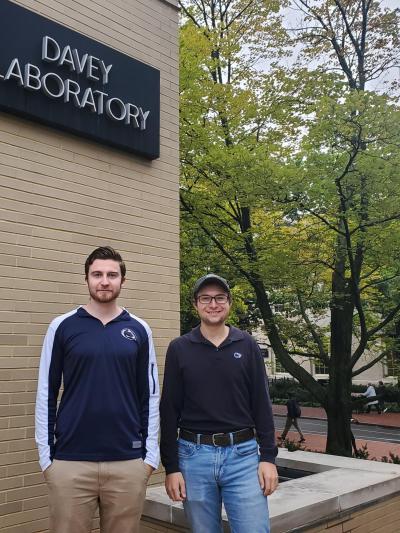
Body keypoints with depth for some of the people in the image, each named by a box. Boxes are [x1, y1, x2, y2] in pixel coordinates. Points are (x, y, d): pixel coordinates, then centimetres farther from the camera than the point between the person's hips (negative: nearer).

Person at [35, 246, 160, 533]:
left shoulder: (139, 330, 3)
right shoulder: (62, 327, -1)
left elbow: (150, 395, 6)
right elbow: (46, 393, 2)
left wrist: (151, 453, 4)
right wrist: (45, 454, -1)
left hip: (128, 463, 1)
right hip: (70, 462, -1)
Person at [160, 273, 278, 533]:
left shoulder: (247, 345, 3)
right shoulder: (179, 349, 1)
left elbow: (262, 404, 4)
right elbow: (170, 411, 1)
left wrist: (268, 456, -1)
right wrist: (171, 467, -1)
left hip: (243, 454, 0)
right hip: (195, 456, 0)